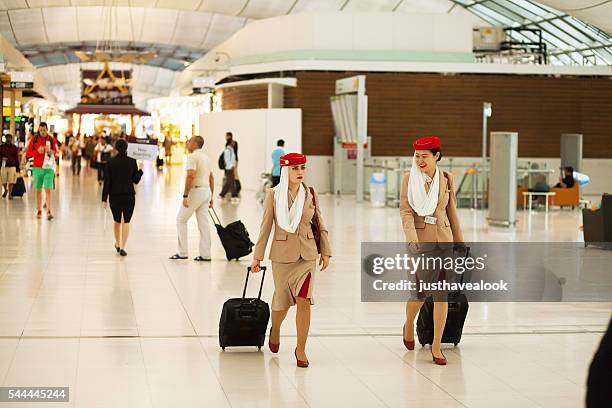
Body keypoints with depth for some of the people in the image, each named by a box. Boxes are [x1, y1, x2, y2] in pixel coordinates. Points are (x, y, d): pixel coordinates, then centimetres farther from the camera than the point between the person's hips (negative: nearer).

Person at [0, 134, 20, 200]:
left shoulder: (14, 148, 6)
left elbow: (17, 158, 8)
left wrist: (17, 167, 6)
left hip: (12, 166, -1)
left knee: (11, 182, -6)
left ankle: (10, 194, 0)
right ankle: (5, 190, 34)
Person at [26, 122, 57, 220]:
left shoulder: (52, 140, 4)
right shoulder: (34, 139, 4)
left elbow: (56, 153, 8)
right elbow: (28, 153, 4)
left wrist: (50, 151, -13)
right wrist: (37, 151, -13)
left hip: (48, 168, -1)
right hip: (37, 168, 1)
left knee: (48, 190, -11)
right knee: (38, 190, 7)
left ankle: (49, 211, -17)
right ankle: (39, 211, 16)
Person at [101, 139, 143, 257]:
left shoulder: (110, 162, -5)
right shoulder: (132, 162, -4)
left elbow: (107, 182, -4)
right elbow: (136, 180, 1)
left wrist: (104, 199, -1)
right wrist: (140, 170, 16)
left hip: (114, 195, 1)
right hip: (129, 195, -1)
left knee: (117, 221, 19)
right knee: (126, 221, 2)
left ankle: (118, 244, 36)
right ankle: (122, 247, -10)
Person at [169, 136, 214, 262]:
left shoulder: (192, 157, -12)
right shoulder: (206, 157, 16)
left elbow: (190, 176, -23)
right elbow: (211, 178, 19)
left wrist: (185, 196, -23)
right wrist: (211, 197, 23)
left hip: (195, 191, -8)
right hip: (206, 190, 8)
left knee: (181, 219, 3)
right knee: (203, 223, 8)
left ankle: (182, 252, 2)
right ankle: (205, 255, 7)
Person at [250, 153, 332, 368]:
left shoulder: (310, 194, 1)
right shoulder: (273, 194, -5)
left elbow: (320, 224, 9)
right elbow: (265, 227, -1)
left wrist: (326, 251, 7)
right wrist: (257, 257, 0)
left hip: (307, 254, 1)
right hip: (282, 254, -1)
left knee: (303, 301, -9)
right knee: (282, 301, 10)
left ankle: (301, 349, 3)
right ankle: (275, 330, 43)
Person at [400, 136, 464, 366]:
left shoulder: (446, 179, 5)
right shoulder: (409, 179, -3)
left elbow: (451, 212, 14)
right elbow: (405, 211, -11)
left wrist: (459, 241, 17)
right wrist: (412, 239, -25)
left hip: (443, 239, 3)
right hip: (420, 240, -2)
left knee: (442, 293, -3)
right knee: (420, 292, -3)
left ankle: (436, 346, 5)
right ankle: (409, 325, 30)